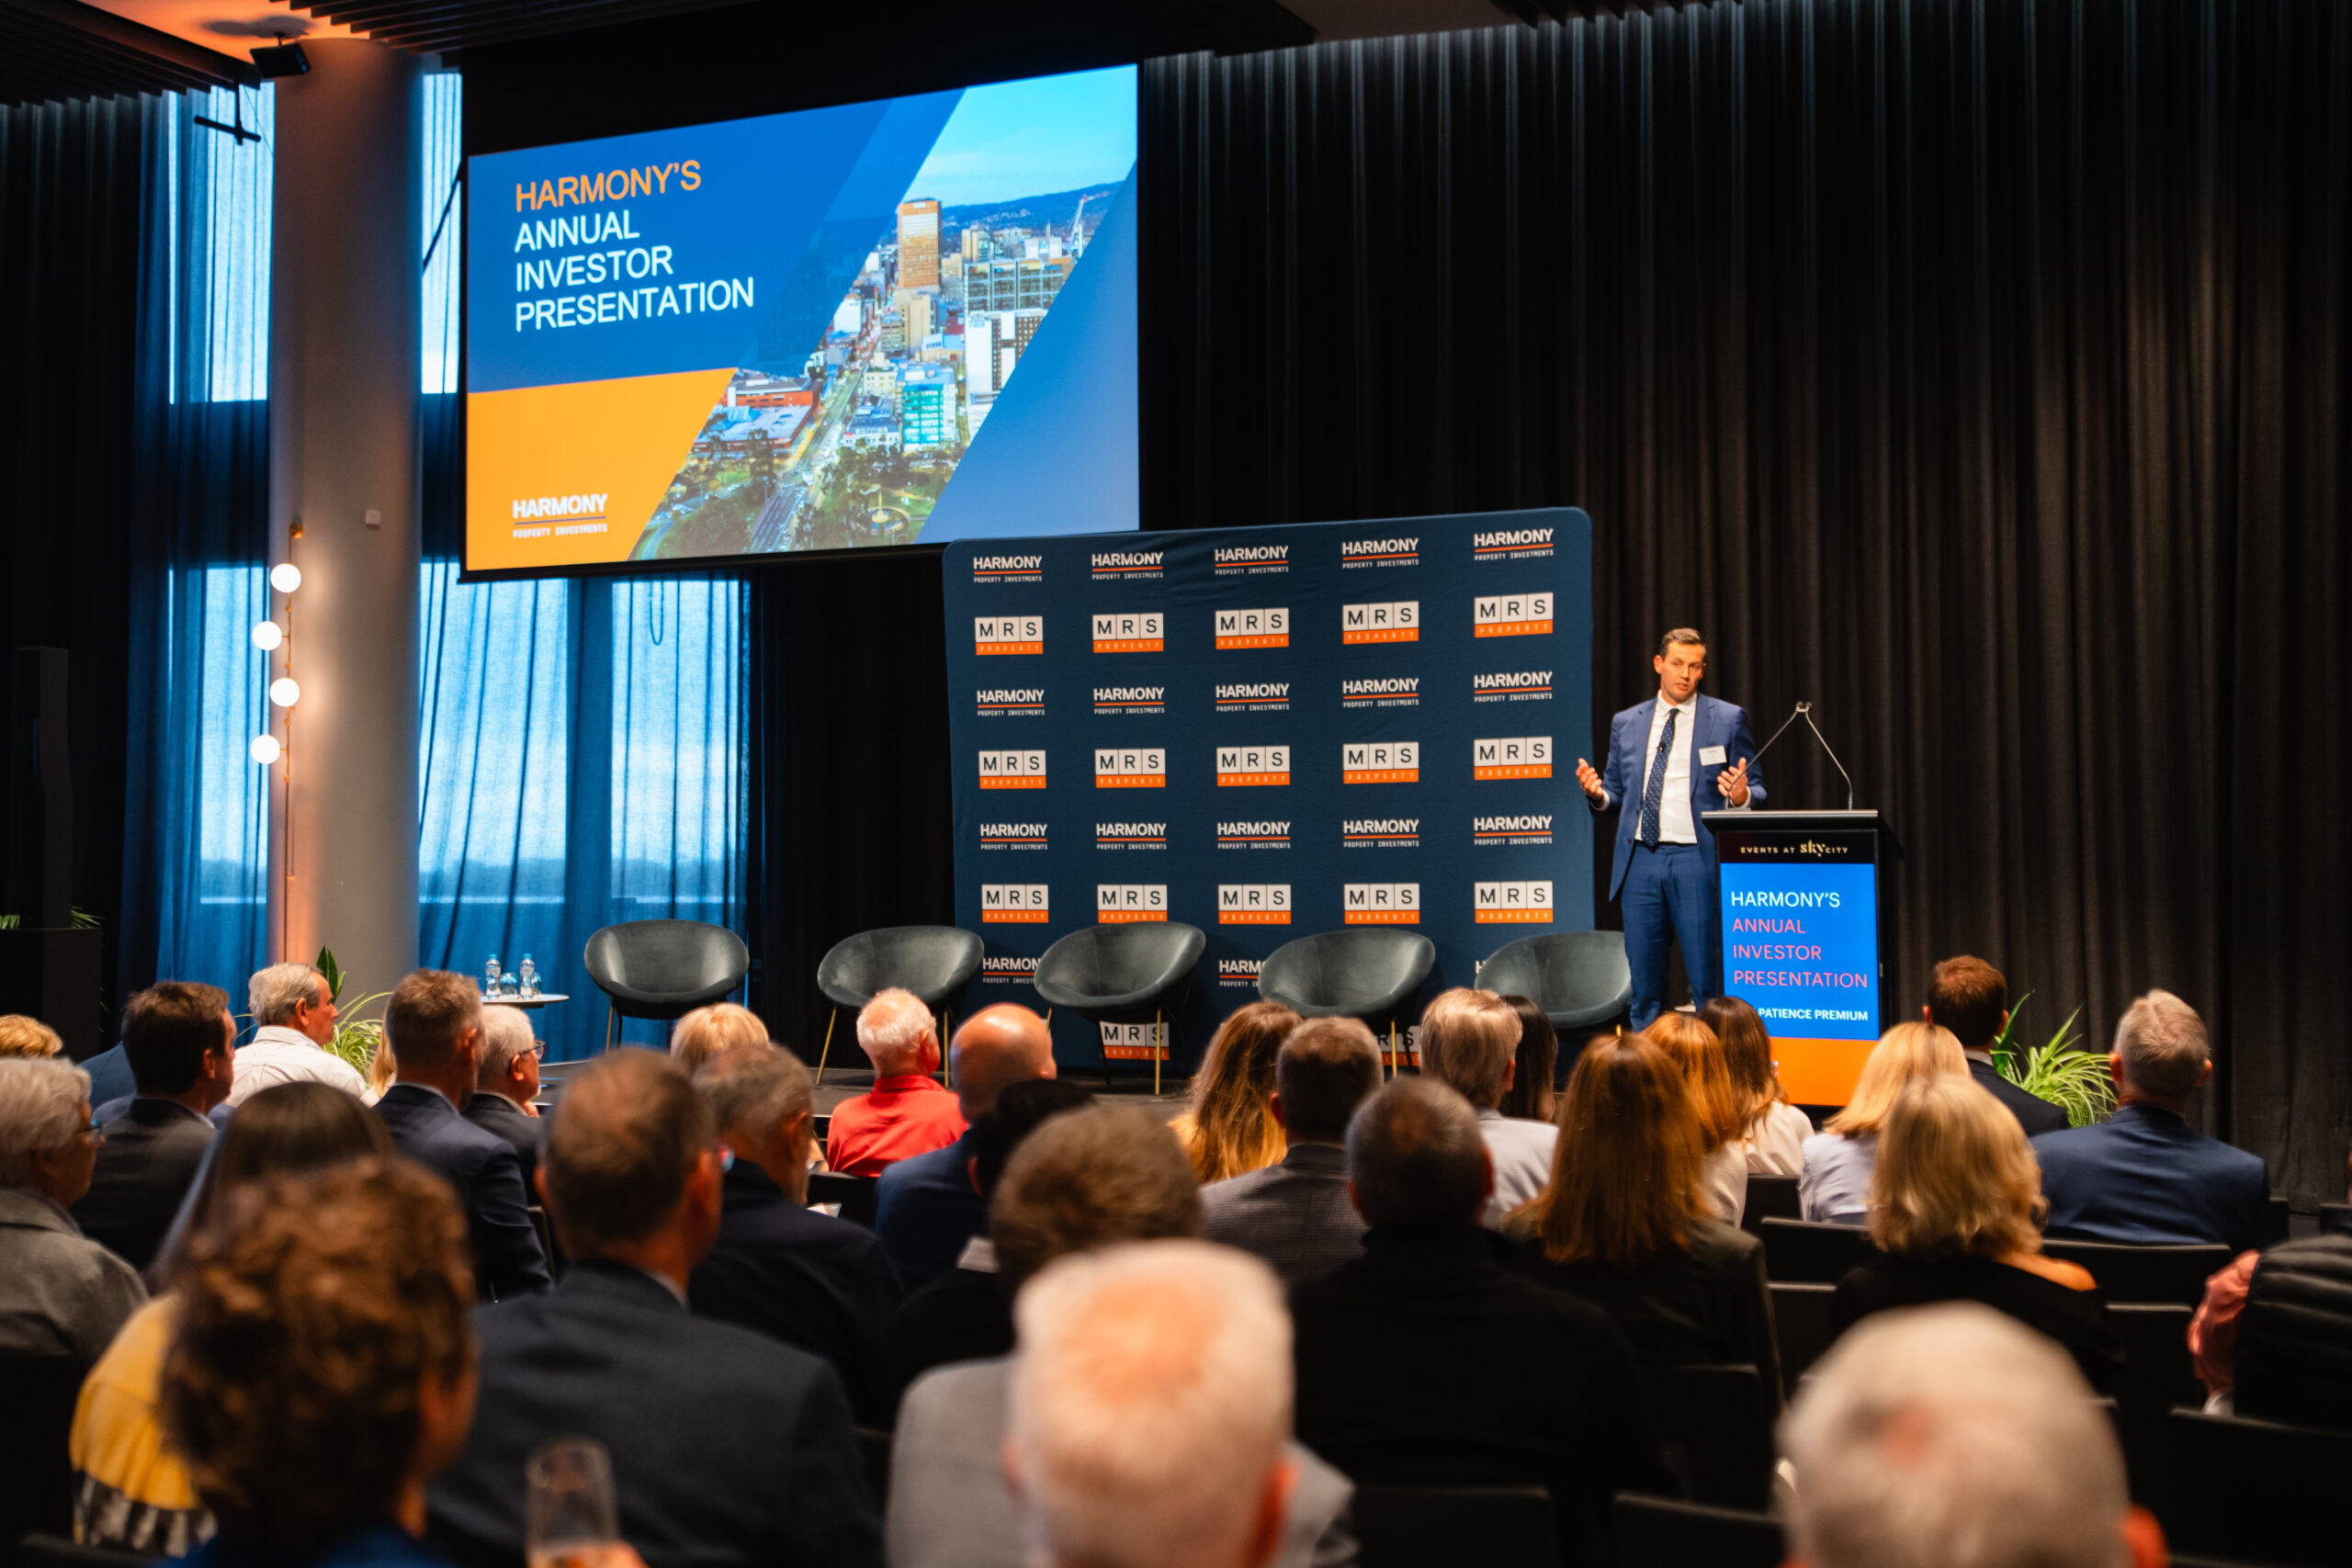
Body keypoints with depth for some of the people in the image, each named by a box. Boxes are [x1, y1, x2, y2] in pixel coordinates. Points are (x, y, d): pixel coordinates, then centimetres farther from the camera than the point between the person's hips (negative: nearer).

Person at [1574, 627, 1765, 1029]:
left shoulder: (1728, 720, 6)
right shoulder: (1626, 723, 14)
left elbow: (1756, 790, 7)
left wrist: (1742, 796, -16)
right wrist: (1597, 792, -5)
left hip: (1696, 860, -3)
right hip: (1640, 860, 3)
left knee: (1707, 977, -5)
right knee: (1644, 979, 6)